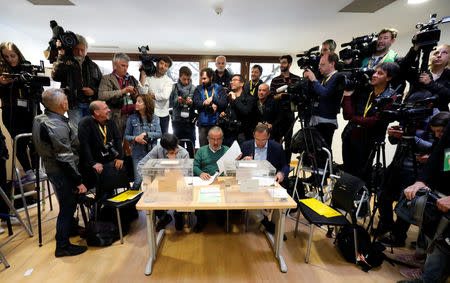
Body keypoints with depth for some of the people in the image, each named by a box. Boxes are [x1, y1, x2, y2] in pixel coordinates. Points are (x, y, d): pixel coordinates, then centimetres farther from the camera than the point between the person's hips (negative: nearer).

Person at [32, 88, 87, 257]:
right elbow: (65, 159, -26)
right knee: (67, 206, 4)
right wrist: (78, 181, -20)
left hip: (51, 168, 10)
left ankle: (70, 228, 46)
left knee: (68, 204, 25)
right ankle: (62, 246, 19)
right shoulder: (57, 127, -27)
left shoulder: (40, 120, 5)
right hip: (62, 173, -10)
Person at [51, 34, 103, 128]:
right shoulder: (67, 63, 7)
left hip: (91, 104, 3)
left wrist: (94, 91, 0)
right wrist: (61, 55, -14)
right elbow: (55, 76, -11)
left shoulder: (93, 66, 18)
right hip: (74, 104, -2)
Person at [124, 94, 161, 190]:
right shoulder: (132, 118, 5)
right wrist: (135, 138, -12)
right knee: (138, 180, -4)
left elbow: (159, 134, -3)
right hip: (138, 152, 0)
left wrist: (145, 134, -15)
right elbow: (126, 136, 7)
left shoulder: (155, 118, 5)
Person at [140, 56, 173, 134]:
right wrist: (143, 74, -3)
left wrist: (150, 95, -3)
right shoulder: (148, 77, 7)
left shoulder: (168, 80, 3)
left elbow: (165, 96, -13)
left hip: (163, 115, -1)